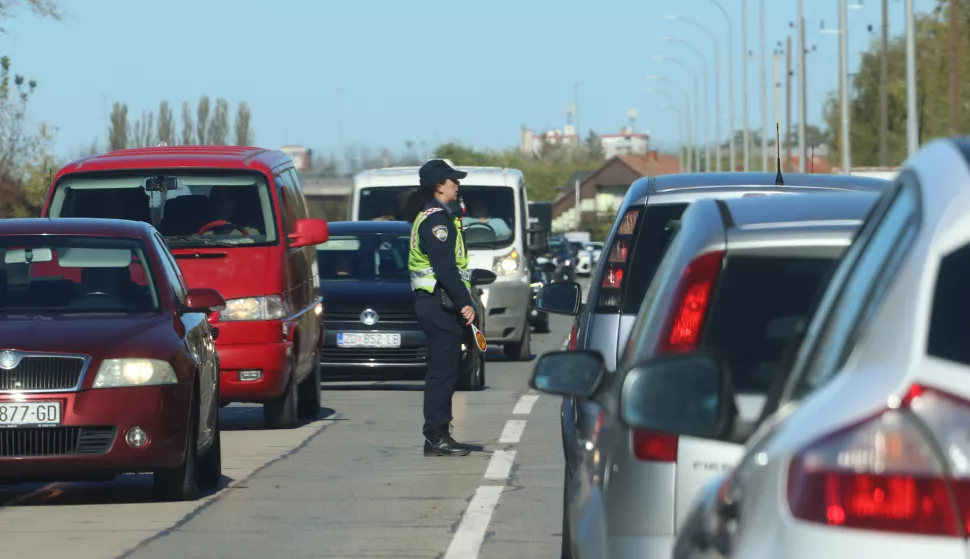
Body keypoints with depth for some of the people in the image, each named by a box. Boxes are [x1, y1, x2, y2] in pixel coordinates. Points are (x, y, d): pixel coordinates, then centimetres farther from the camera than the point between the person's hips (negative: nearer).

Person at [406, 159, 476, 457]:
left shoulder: (431, 216, 19)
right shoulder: (436, 220, -15)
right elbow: (445, 269, -21)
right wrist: (464, 302, -21)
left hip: (436, 302, 11)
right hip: (439, 304, -11)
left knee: (445, 368, 13)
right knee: (443, 368, -9)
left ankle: (439, 433, 17)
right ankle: (436, 436, -9)